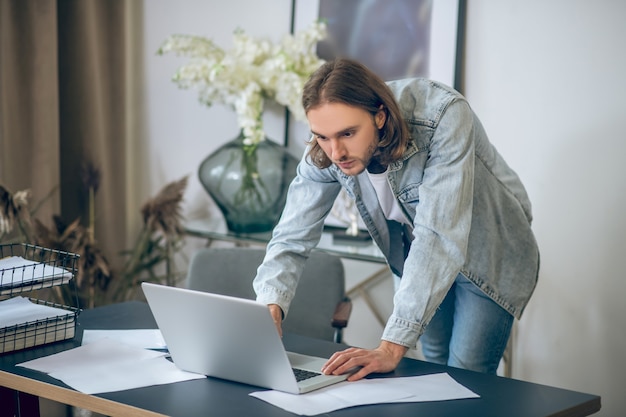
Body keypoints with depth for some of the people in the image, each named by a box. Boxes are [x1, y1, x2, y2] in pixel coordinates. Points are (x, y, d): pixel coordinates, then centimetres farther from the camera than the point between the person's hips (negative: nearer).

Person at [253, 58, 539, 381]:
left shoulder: (444, 116, -37)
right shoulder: (326, 151, -22)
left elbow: (440, 236, -42)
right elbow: (293, 236, -18)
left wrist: (392, 347, -47)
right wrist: (270, 307, -39)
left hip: (490, 254, -4)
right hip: (420, 259, 4)